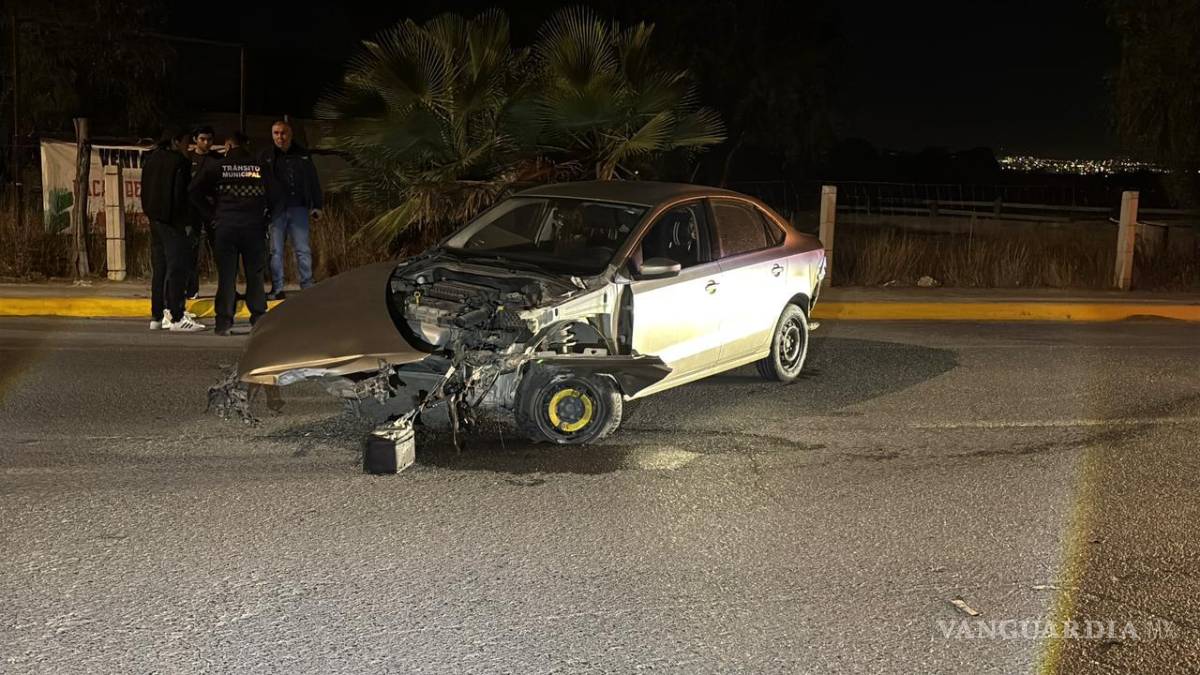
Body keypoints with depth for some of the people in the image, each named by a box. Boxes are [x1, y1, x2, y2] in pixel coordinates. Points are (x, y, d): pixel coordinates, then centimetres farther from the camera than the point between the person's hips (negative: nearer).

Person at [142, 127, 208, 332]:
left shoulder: (150, 160, 13)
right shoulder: (179, 162, -11)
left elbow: (145, 192, 15)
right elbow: (180, 194, -16)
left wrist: (151, 214, 17)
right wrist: (185, 222, -12)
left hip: (155, 221, 8)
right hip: (174, 222, -8)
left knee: (159, 269, 12)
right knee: (178, 269, -6)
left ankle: (157, 316, 14)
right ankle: (176, 317, -8)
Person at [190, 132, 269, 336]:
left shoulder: (216, 167, 4)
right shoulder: (260, 167, 4)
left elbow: (194, 191, 3)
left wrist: (211, 214, 7)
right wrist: (264, 216, 9)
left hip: (225, 226, 0)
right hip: (254, 226, 0)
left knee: (226, 275, 3)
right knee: (255, 274, 8)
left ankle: (224, 322, 2)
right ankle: (259, 318, 9)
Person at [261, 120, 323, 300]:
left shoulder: (302, 155, 9)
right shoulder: (266, 157, 5)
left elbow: (313, 181, 11)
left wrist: (317, 206, 6)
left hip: (299, 208, 0)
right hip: (276, 209, 0)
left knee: (303, 250, 2)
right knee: (276, 251, 3)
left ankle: (308, 287, 6)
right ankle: (277, 289, 8)